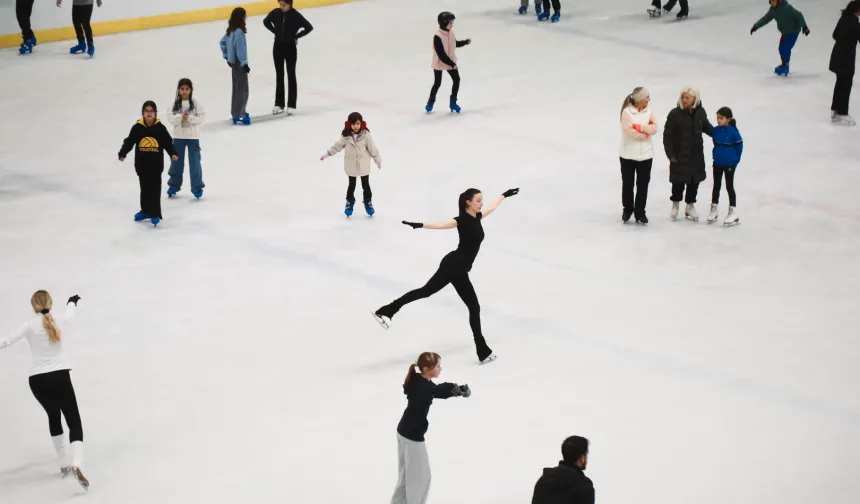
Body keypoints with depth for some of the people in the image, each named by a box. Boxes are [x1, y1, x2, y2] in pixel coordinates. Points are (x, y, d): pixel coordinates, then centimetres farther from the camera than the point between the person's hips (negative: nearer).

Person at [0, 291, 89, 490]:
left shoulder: (30, 325, -3)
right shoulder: (58, 320, 5)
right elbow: (69, 314, 30)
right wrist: (72, 302, 52)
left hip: (38, 379, 1)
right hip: (60, 376, -1)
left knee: (54, 417, 26)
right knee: (74, 421, -4)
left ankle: (64, 463, 29)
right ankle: (76, 464, -28)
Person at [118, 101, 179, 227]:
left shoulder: (160, 128, -5)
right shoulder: (137, 128, -3)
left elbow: (168, 143, -2)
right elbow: (129, 142, -1)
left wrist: (173, 154, -16)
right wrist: (122, 154, -12)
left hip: (156, 164, -2)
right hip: (142, 164, 2)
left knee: (155, 189, -2)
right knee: (144, 188, 14)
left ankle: (155, 214, -1)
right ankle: (145, 211, 27)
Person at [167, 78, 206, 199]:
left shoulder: (195, 103, -6)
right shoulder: (175, 103, -1)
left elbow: (202, 117, -9)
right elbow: (170, 118, -6)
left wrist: (190, 118, -21)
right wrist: (180, 117, -23)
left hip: (193, 137, -2)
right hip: (178, 136, 2)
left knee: (194, 162, 0)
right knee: (176, 161, 12)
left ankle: (197, 187, 8)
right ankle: (174, 185, 25)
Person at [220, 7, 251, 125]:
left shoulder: (231, 30, 5)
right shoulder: (239, 32, -23)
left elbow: (223, 42, 17)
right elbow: (240, 50, -24)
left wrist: (226, 56, 23)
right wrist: (245, 63, -19)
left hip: (233, 61, 10)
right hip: (239, 63, -10)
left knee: (237, 88, 20)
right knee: (242, 89, -5)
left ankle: (238, 111, 32)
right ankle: (238, 116, -4)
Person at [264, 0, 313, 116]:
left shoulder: (296, 15, -14)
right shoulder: (275, 13, -5)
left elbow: (309, 27, -9)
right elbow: (266, 22, 13)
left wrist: (296, 36, -8)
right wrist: (275, 32, 4)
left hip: (290, 47, -3)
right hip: (278, 46, 3)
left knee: (291, 76, 3)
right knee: (279, 75, 10)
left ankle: (291, 105, 7)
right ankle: (279, 104, 18)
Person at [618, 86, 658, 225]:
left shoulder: (649, 111, 3)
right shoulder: (627, 111, -12)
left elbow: (654, 128, -8)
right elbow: (629, 131, -20)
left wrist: (639, 126, -19)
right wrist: (645, 133, -12)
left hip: (645, 155, 3)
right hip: (628, 155, -3)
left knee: (643, 184, 5)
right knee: (627, 183, 10)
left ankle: (640, 212, 15)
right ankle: (628, 209, 28)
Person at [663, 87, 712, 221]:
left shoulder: (700, 112, -3)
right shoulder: (675, 114, -15)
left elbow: (706, 127, 17)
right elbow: (667, 135, -11)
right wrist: (670, 154, -12)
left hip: (696, 154, 4)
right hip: (679, 155, -4)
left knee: (694, 180, 10)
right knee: (679, 181, 4)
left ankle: (690, 206, 28)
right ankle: (675, 203, 31)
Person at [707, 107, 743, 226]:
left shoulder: (733, 132, -19)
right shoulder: (715, 131, -5)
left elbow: (739, 146, -11)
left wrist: (736, 160, -7)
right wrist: (717, 156, 13)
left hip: (729, 164, -5)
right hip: (717, 163, 5)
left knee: (729, 187, 4)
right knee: (716, 186, 14)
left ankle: (732, 213, 12)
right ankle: (713, 211, 25)